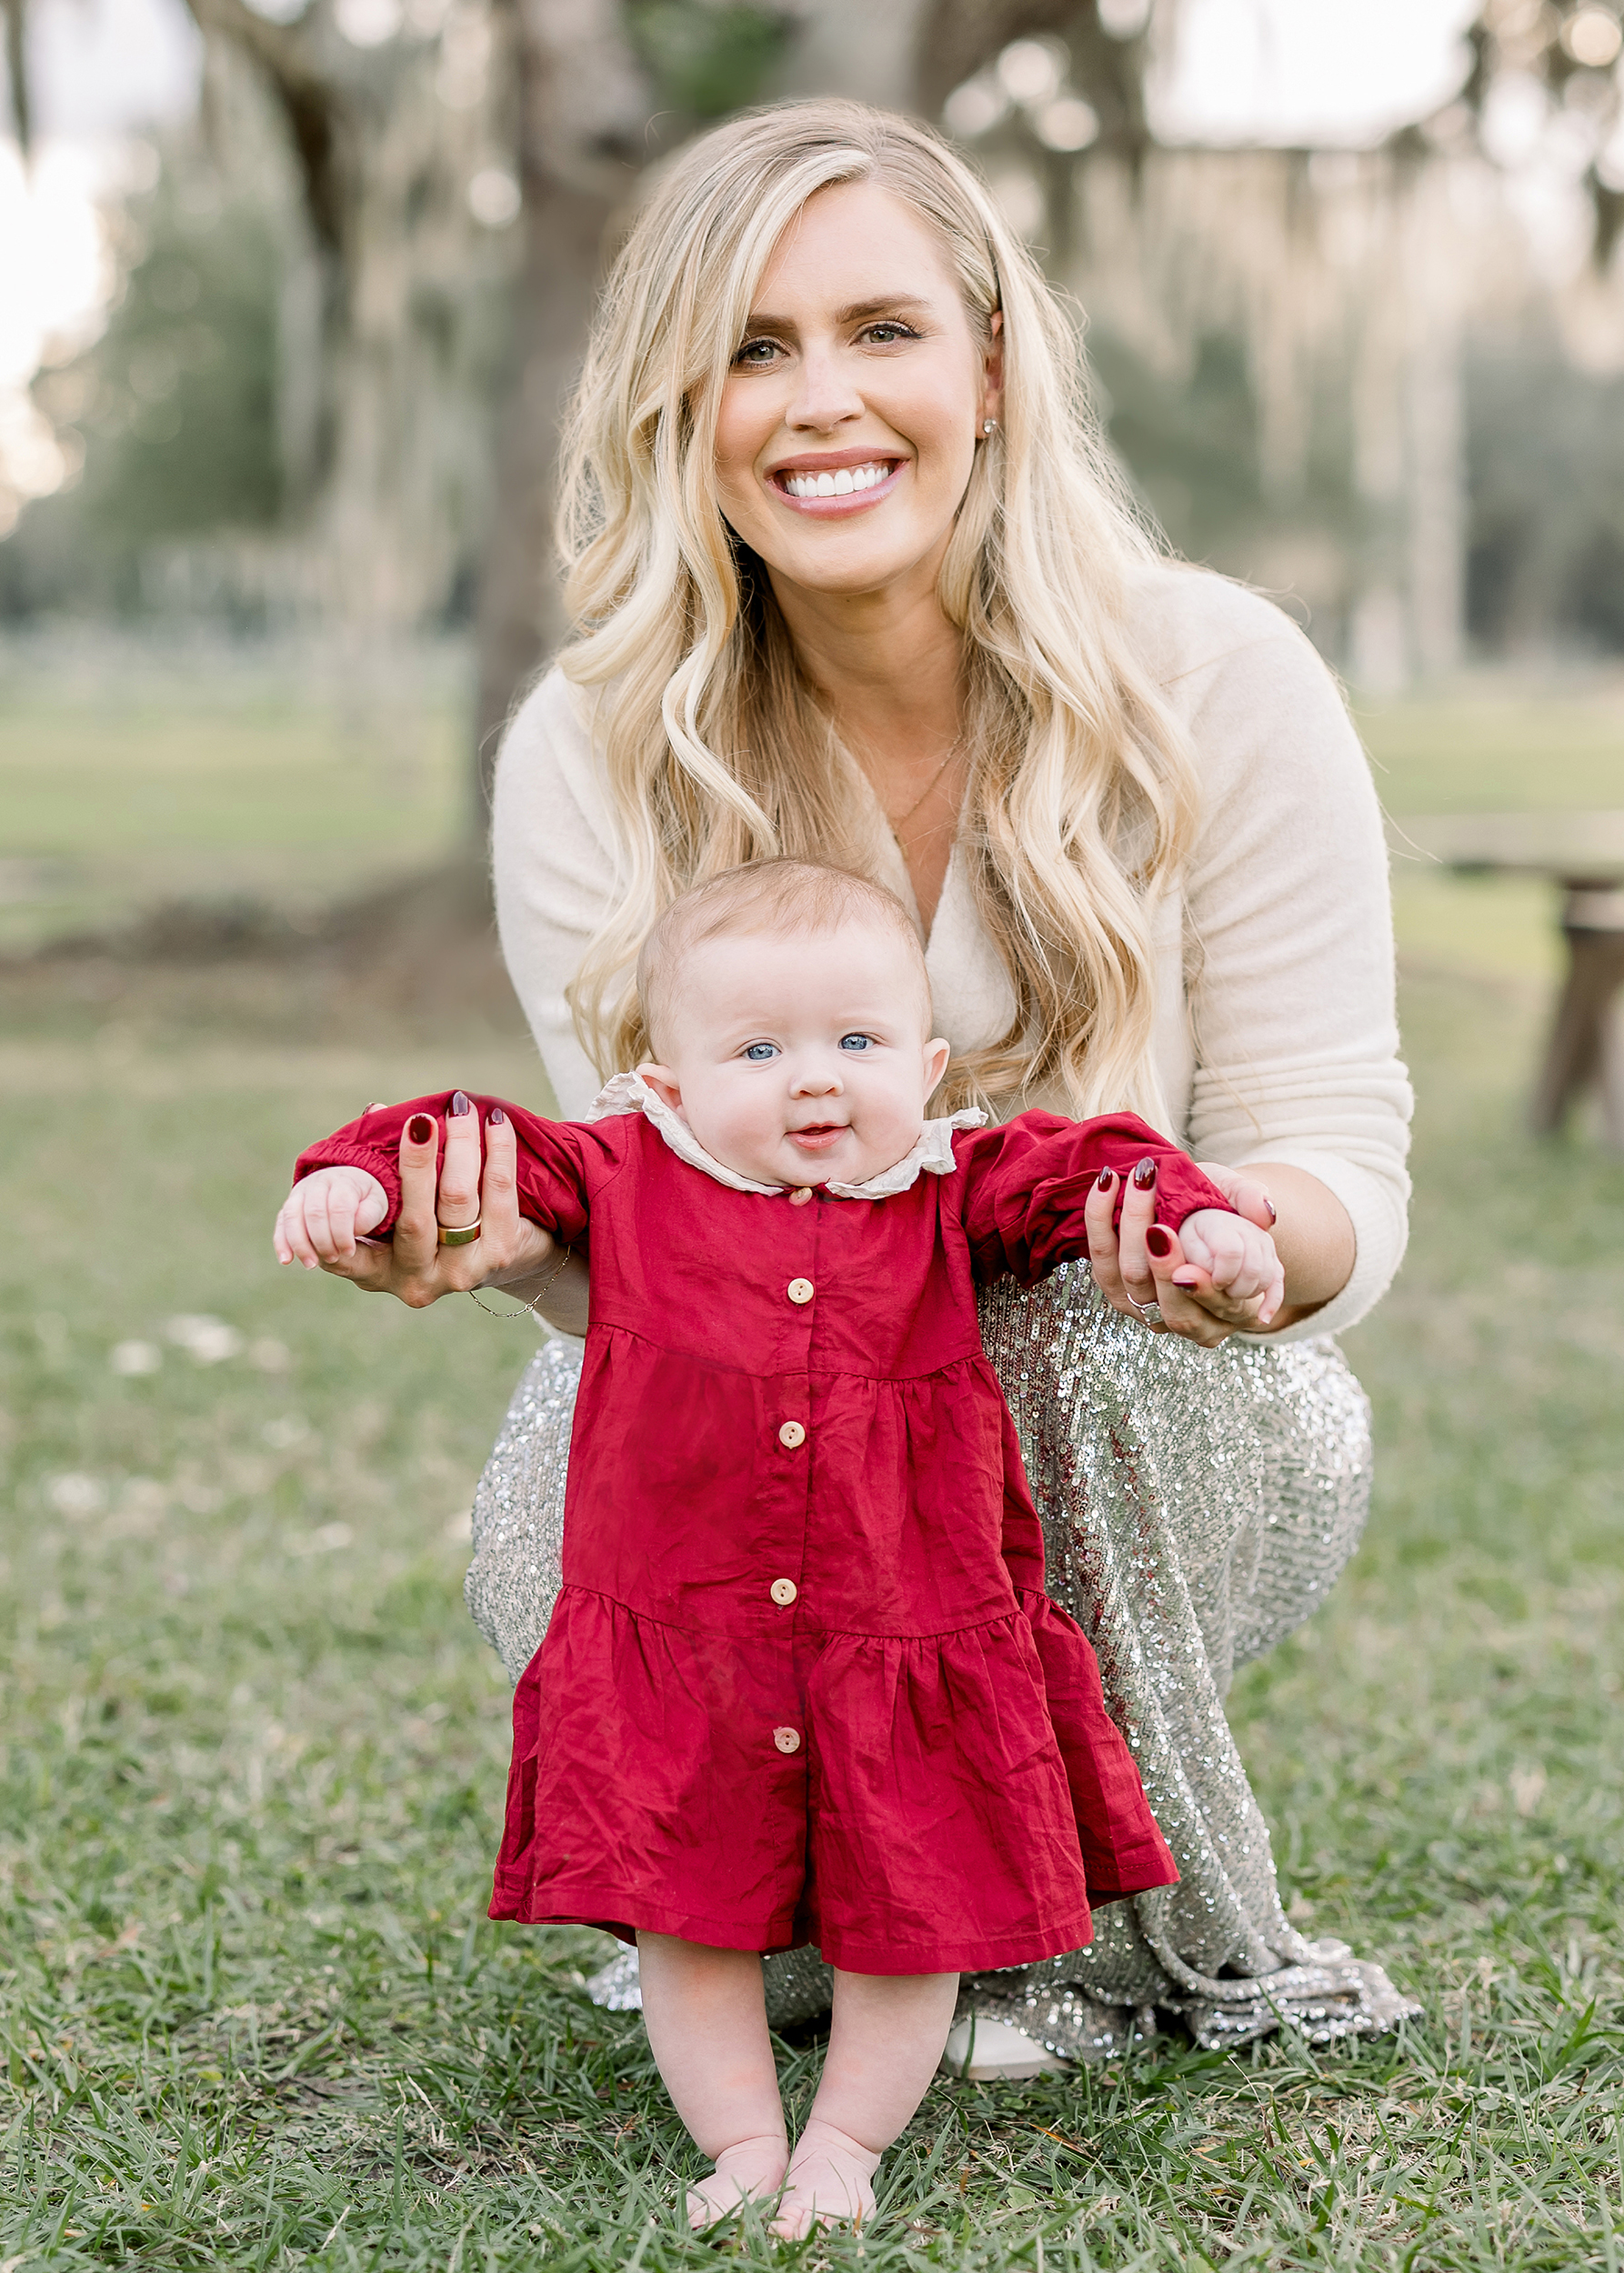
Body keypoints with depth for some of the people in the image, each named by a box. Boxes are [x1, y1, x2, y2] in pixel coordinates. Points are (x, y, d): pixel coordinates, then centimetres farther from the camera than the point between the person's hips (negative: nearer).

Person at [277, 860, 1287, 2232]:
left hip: (914, 1650, 1)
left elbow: (1086, 1171, -2)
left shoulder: (954, 1196, 0)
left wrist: (1202, 1223, -20)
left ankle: (846, 2144, 26)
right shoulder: (627, 1182, -2)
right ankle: (742, 2145, 24)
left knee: (906, 1923, 7)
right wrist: (362, 1177, -20)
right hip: (676, 1652, 0)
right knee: (692, 1923, 6)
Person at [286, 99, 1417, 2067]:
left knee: (1134, 1360, -34)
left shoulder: (1216, 687, -17)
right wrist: (519, 1236, -36)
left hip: (1157, 1458, -1)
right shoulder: (587, 757, -13)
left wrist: (1263, 1241, -40)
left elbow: (1339, 1160, -14)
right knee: (557, 1527, -28)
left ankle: (1163, 1941, -6)